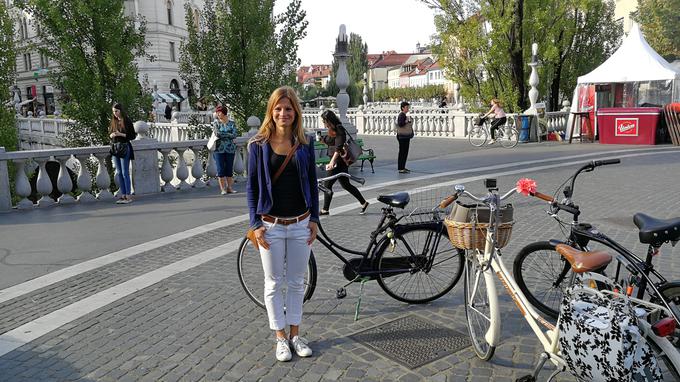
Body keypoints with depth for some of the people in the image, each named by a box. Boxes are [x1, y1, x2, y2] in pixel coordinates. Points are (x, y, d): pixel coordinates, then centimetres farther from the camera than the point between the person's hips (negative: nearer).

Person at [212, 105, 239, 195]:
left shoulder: (232, 123, 4)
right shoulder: (216, 123, 3)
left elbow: (235, 134, -9)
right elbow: (217, 134, -11)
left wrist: (222, 134, -8)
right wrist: (228, 134, -6)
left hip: (230, 149, 1)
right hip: (219, 149, -1)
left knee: (230, 169, 5)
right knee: (221, 169, 0)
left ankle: (230, 187, 13)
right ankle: (223, 189, 7)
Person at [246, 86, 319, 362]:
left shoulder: (305, 143, 1)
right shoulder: (258, 144, -5)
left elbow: (312, 183, 7)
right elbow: (252, 186, -2)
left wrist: (314, 219, 3)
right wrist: (256, 224, -7)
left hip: (300, 224, 2)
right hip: (271, 225, -2)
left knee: (297, 282, 12)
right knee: (274, 283, 9)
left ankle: (295, 334, 28)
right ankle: (280, 338, 24)